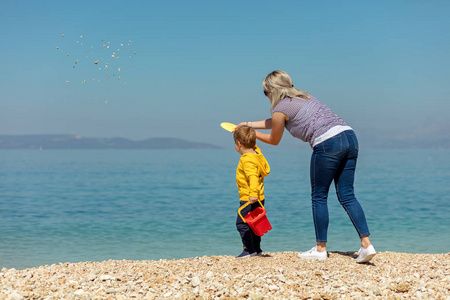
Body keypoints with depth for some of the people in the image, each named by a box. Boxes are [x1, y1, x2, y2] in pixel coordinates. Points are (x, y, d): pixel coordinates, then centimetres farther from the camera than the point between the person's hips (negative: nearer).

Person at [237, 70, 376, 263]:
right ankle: (366, 244, -1)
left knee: (319, 197, 7)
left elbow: (274, 140, 19)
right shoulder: (302, 97, 28)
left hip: (328, 144, -8)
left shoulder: (281, 109, 3)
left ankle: (320, 249, 13)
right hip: (349, 137, 8)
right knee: (347, 195, 9)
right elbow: (275, 122, 41)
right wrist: (248, 124, 48)